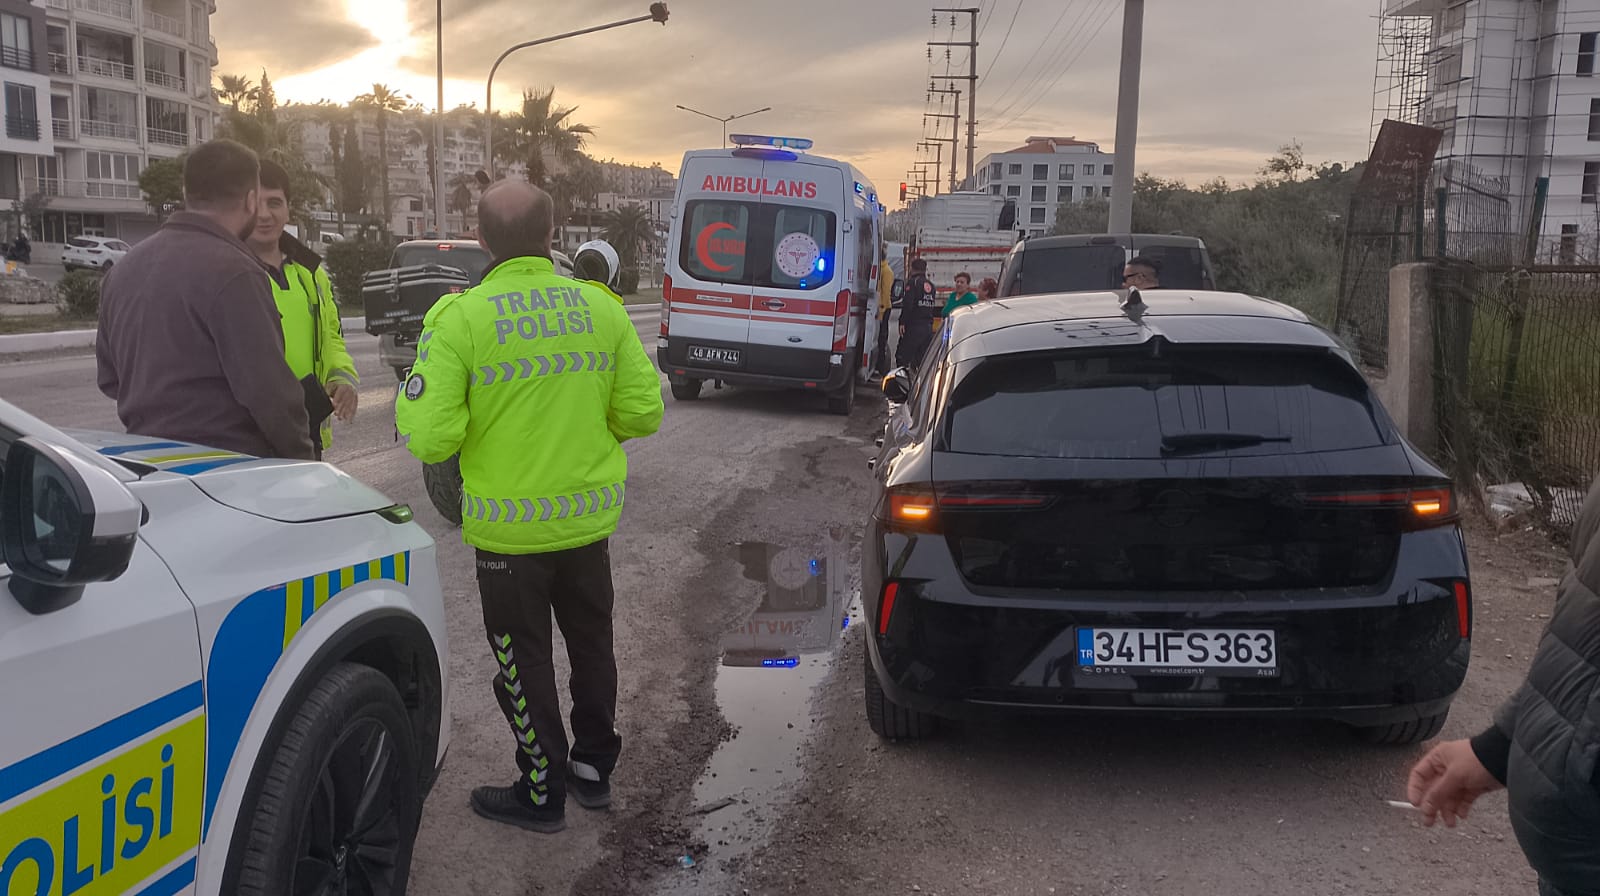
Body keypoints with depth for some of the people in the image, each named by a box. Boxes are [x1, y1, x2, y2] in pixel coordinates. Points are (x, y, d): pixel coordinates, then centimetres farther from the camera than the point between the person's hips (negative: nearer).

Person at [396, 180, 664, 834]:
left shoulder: (459, 320, -16)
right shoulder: (601, 307, -5)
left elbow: (430, 437, -19)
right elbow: (643, 412, -3)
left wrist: (413, 394, 1)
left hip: (510, 528, -4)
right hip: (589, 517, 4)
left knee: (524, 660, 13)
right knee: (591, 644, 22)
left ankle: (542, 792, 25)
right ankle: (594, 768, 37)